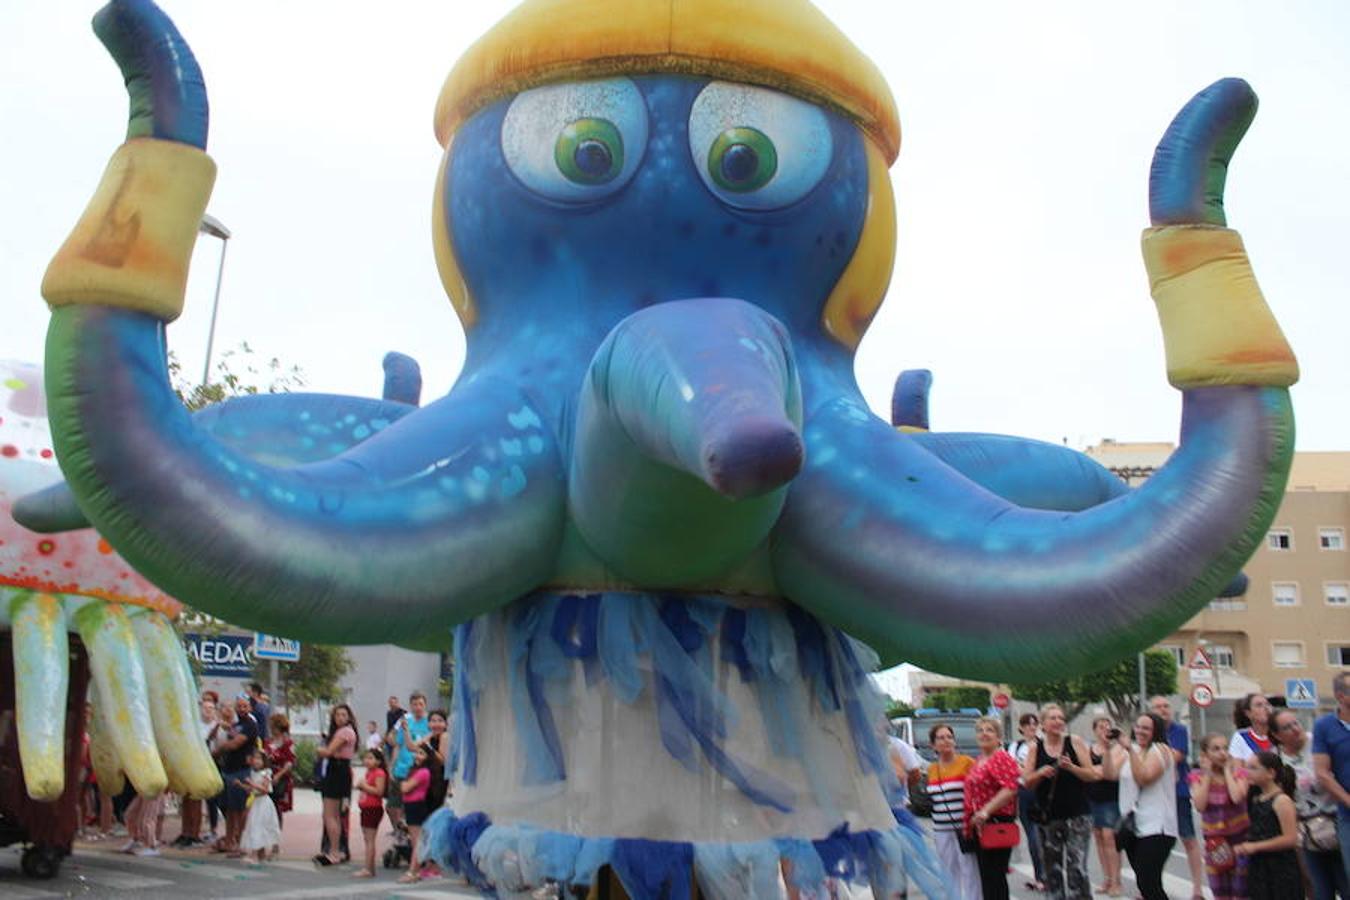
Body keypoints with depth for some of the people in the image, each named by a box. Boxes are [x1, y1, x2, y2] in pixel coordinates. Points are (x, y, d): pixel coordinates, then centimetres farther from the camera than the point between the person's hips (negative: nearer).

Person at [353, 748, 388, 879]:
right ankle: (370, 868, 16)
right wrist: (360, 786, 9)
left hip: (374, 809, -10)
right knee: (367, 839, 11)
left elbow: (379, 791, -23)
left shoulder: (379, 773, -13)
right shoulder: (368, 773, 17)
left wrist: (364, 785, -19)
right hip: (365, 808, 10)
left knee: (370, 840, -8)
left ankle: (368, 869, -6)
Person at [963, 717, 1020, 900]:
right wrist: (970, 823, 19)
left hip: (997, 823, -9)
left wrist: (986, 810, -27)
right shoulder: (978, 762, 16)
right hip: (979, 825, 9)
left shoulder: (1002, 758, -11)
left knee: (995, 875, -6)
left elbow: (1011, 789, -23)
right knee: (985, 875, 13)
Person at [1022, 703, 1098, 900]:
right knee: (1052, 869, 8)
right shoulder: (1035, 747, 4)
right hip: (1048, 816, 2)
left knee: (1077, 868, -11)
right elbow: (1027, 781, 5)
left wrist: (1071, 767, -18)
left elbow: (1092, 775, -1)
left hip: (1077, 816, -2)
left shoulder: (1075, 742, 0)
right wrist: (1040, 773, -15)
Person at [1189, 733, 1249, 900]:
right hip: (1214, 840, 2)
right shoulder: (1198, 776, -3)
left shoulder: (1238, 772, -7)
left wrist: (1227, 770, -15)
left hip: (1239, 837, -2)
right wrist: (1208, 774, -13)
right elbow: (1199, 805, -18)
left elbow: (1237, 797, -27)